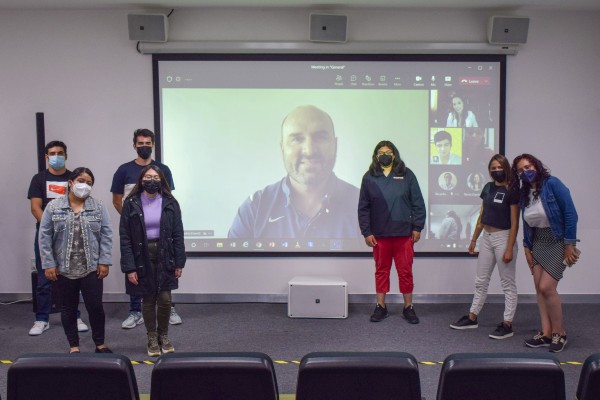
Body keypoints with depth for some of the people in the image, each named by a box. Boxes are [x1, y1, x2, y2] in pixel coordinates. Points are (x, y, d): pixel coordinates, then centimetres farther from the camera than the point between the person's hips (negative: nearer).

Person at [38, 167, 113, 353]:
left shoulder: (98, 207, 0)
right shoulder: (53, 207, 0)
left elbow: (106, 235, -1)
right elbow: (45, 237, -1)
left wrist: (104, 261, -7)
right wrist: (48, 264, -5)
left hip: (92, 268, 0)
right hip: (64, 268, 1)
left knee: (95, 306, 3)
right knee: (69, 308, 12)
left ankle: (100, 344, 20)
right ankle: (74, 346, 25)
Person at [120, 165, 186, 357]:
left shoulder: (170, 203, 0)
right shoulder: (131, 203, -4)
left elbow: (178, 234, 1)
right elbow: (125, 237, -5)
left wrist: (179, 263, -3)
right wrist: (129, 267, -11)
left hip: (164, 257, 1)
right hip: (142, 258, 0)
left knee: (165, 299, 0)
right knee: (148, 300, 9)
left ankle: (163, 335, 24)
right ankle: (152, 339, 26)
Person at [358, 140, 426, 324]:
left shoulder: (406, 175, 1)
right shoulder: (369, 177, 3)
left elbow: (418, 203, 2)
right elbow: (363, 208, 3)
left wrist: (417, 227, -4)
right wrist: (366, 232, -3)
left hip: (404, 233, -1)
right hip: (379, 234, 1)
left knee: (405, 271, 6)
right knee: (381, 270, 11)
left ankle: (408, 307, 20)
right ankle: (380, 307, 23)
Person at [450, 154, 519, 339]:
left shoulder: (512, 191, -10)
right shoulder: (488, 187, 8)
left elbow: (514, 223, -12)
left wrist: (510, 248, -17)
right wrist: (474, 239, 14)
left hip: (503, 237, -7)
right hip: (487, 237, 7)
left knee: (508, 283, 3)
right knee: (481, 281, 14)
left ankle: (507, 324, 10)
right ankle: (472, 318, 24)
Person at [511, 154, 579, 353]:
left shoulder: (552, 184, -13)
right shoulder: (524, 193, 6)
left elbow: (570, 214, -15)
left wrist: (569, 244, -15)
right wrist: (527, 248, 9)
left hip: (557, 242, -7)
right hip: (538, 243, 7)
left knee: (546, 287, -12)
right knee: (539, 288, 5)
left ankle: (559, 333, 8)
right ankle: (546, 333, 15)